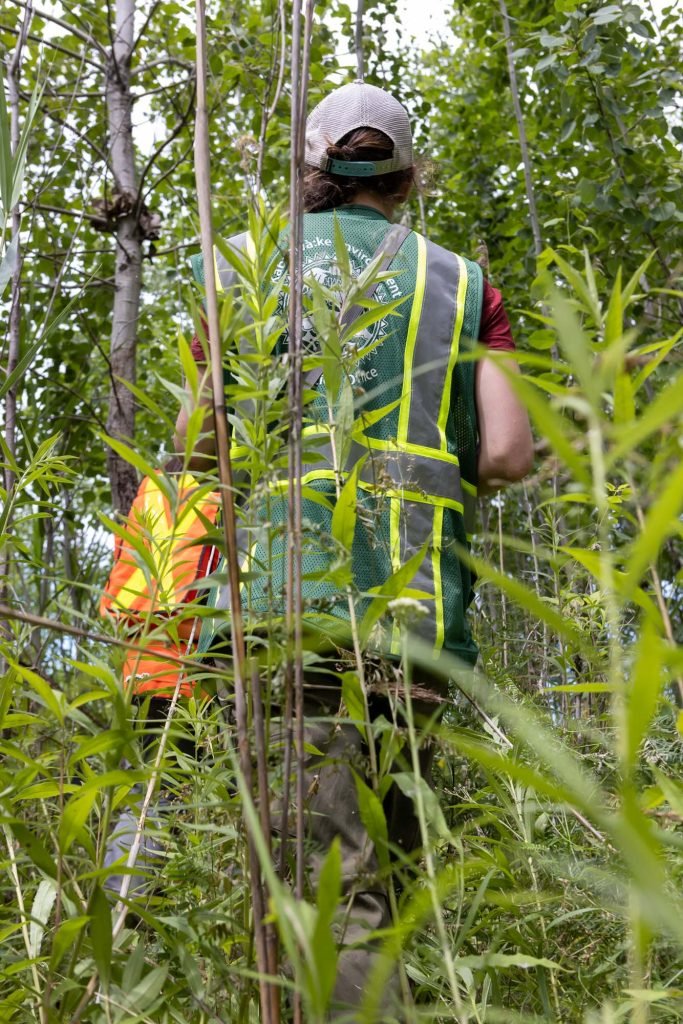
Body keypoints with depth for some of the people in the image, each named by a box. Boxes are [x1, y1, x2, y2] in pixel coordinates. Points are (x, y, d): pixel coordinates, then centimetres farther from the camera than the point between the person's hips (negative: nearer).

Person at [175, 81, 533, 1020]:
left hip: (277, 594, -1)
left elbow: (198, 440, 10)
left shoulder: (250, 258, 14)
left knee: (320, 887, -10)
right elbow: (509, 453, 5)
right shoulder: (462, 281, 17)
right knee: (378, 876, 8)